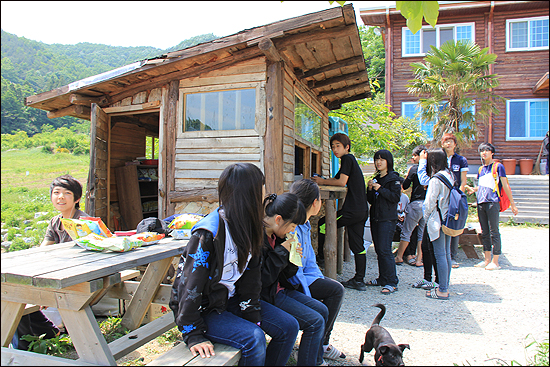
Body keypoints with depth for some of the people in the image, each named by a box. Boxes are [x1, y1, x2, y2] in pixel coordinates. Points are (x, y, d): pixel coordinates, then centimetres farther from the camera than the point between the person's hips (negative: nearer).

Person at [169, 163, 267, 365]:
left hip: (228, 301, 8)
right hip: (203, 309, -8)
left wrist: (252, 317, 1)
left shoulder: (248, 228, 0)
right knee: (254, 338, -24)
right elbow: (190, 284, -22)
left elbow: (250, 277, 4)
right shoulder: (208, 234, -25)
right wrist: (194, 336, -20)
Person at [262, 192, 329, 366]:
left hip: (279, 289, 10)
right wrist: (282, 252, -21)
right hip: (266, 296, -10)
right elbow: (263, 279, -25)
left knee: (322, 311, 12)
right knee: (315, 322, -12)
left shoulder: (275, 235, 5)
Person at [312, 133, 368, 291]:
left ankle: (321, 256, 17)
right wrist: (321, 180, 10)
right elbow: (337, 180, 23)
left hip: (351, 210, -9)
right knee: (357, 246, 8)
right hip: (362, 210, 9)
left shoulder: (347, 158, -6)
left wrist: (322, 181, -3)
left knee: (323, 224, 4)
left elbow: (342, 182, -14)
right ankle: (359, 280, 11)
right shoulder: (351, 160, 22)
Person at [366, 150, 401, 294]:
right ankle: (382, 278, 21)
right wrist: (370, 189, -1)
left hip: (387, 219, -7)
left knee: (385, 250, -11)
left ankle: (391, 282, -4)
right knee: (379, 250, 11)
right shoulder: (376, 179, 17)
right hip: (375, 217, 7)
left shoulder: (393, 178, -4)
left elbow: (396, 197, -15)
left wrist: (380, 189, -18)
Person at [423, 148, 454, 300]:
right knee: (446, 254, 13)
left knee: (440, 255, -4)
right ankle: (445, 286, 23)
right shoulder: (450, 176, 9)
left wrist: (426, 218, -1)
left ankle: (442, 290, 1)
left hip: (437, 220, -9)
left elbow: (430, 202, -15)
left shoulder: (436, 179, -17)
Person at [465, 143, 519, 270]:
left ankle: (495, 262, 0)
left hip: (493, 202, -6)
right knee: (484, 233, 9)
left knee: (494, 232, -4)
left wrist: (512, 204, -2)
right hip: (481, 203, 6)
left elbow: (505, 186, 0)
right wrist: (472, 189, 7)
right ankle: (487, 259, 17)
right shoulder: (481, 169, 19)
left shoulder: (498, 166, 2)